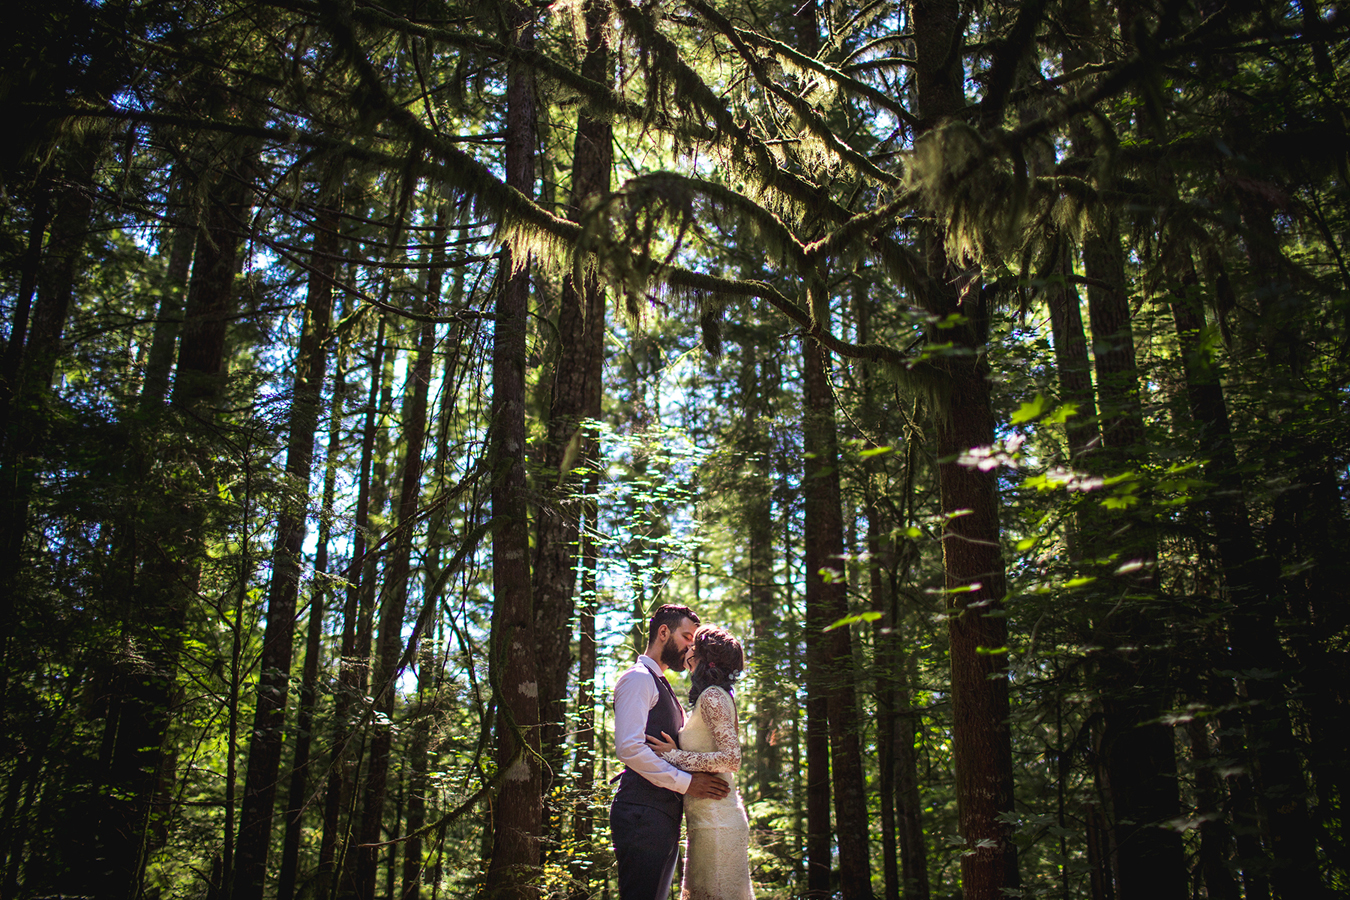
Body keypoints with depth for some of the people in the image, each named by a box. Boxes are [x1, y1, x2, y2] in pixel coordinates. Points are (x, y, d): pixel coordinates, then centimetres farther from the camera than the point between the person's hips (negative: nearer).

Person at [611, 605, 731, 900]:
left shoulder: (660, 686, 25)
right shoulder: (638, 678, -7)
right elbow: (629, 748, -19)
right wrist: (686, 782, -16)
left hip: (664, 817, 10)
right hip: (642, 814, -10)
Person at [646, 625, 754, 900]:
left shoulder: (712, 696, -11)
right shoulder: (713, 697, 18)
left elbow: (731, 759, -19)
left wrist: (675, 756, -14)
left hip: (715, 823, -9)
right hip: (712, 822, 9)